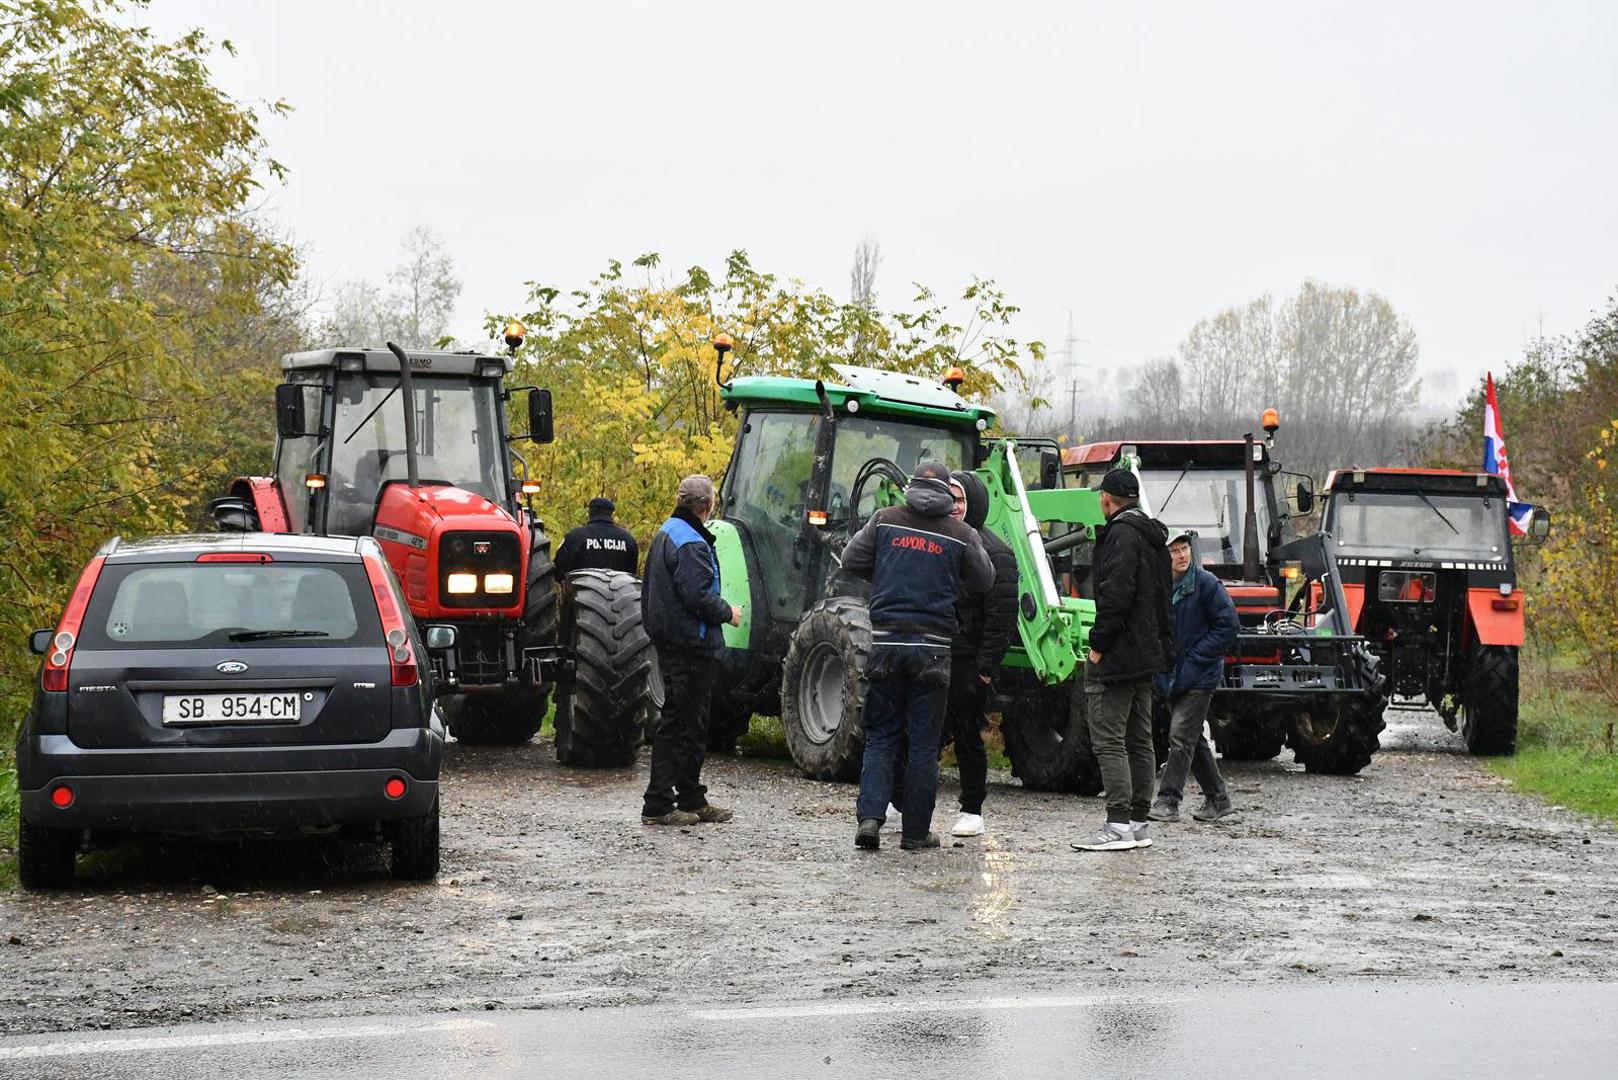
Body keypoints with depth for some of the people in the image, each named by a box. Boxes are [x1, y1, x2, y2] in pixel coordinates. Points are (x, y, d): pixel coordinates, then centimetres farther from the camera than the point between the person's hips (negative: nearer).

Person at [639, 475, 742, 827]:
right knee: (678, 722, -6)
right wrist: (728, 613, -9)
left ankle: (691, 799, 25)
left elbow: (651, 591, 22)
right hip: (690, 645, -11)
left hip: (670, 641, 11)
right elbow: (698, 595, -24)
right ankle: (658, 804, -5)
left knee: (692, 722, 17)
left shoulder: (666, 534, 15)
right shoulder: (689, 543, -18)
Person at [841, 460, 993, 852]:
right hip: (933, 648, -1)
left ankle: (870, 816, -7)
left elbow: (852, 561, 5)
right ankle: (916, 831, 8)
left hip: (886, 641, 1)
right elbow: (983, 581, 9)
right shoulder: (962, 534, -1)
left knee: (880, 736, 10)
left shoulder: (885, 520, 2)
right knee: (924, 742, 6)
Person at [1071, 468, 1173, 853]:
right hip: (1146, 655, 10)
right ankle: (1138, 823, 16)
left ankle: (1119, 826, -13)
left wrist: (1098, 644, -17)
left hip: (1117, 657, -10)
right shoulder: (1154, 536, 18)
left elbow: (1116, 594, -22)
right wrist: (1166, 649, 20)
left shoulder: (1122, 534, -13)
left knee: (1109, 742, -9)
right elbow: (1163, 601, 21)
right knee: (1139, 742, 12)